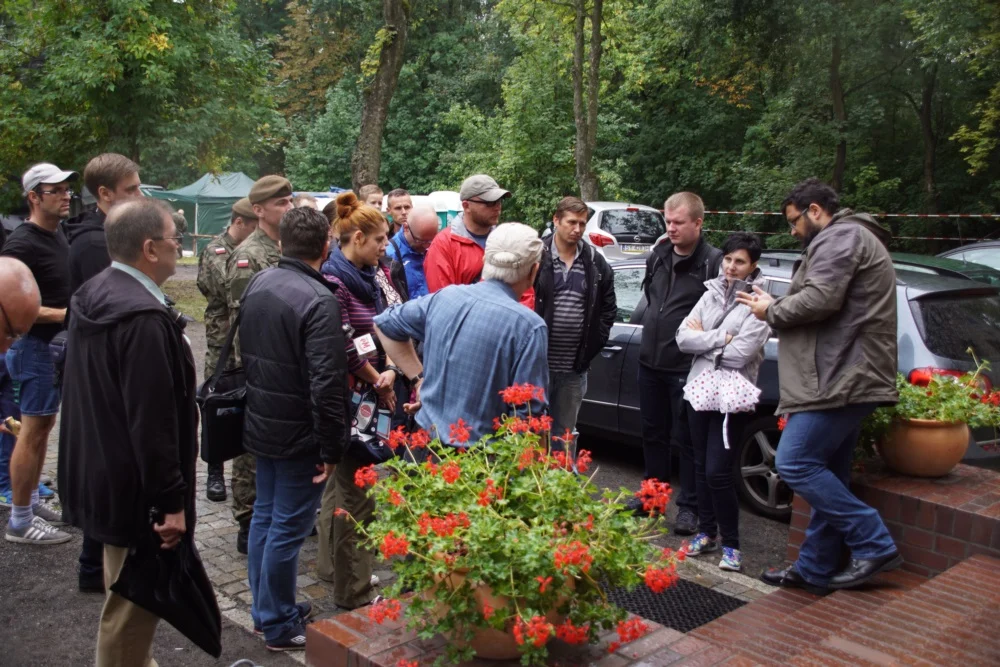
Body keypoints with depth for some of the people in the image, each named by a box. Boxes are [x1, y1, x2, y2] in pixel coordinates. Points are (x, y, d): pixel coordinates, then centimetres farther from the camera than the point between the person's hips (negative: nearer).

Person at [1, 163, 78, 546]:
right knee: (33, 430, -3)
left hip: (58, 344, 9)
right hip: (35, 346, -9)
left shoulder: (58, 236, 11)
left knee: (44, 426, 15)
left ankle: (31, 503, 27)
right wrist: (63, 314, -24)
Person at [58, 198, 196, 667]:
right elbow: (152, 422, -27)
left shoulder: (92, 295, 5)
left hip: (100, 473, 10)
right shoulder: (144, 318, -26)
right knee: (134, 601, 6)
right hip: (134, 486, -10)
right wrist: (172, 500, -20)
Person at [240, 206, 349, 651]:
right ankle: (279, 626, 17)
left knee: (264, 515, 18)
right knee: (288, 527, 3)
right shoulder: (318, 301, -23)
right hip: (299, 434, -8)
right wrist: (331, 449, -17)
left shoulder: (257, 285, 3)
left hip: (261, 425, 8)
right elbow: (326, 384, -25)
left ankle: (263, 609, 33)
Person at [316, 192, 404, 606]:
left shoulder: (372, 274, 10)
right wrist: (379, 382, -9)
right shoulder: (334, 279, -17)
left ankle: (332, 564, 37)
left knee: (343, 479, 20)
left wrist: (389, 370, -7)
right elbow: (345, 347, -19)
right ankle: (353, 590, 11)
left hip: (371, 390, 9)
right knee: (355, 491, -1)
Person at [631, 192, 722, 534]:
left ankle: (689, 506, 16)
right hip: (650, 361, 7)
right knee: (652, 433, 17)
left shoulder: (713, 262, -13)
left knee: (686, 439, 3)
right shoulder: (658, 256, 9)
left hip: (686, 367, -7)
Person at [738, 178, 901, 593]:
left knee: (795, 464, -11)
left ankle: (873, 544, -4)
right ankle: (815, 570, 18)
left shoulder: (841, 237, -8)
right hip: (848, 378, 11)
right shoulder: (849, 238, 26)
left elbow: (819, 299, -21)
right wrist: (775, 307, 12)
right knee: (828, 475, 12)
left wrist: (772, 312, -5)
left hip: (841, 379, -11)